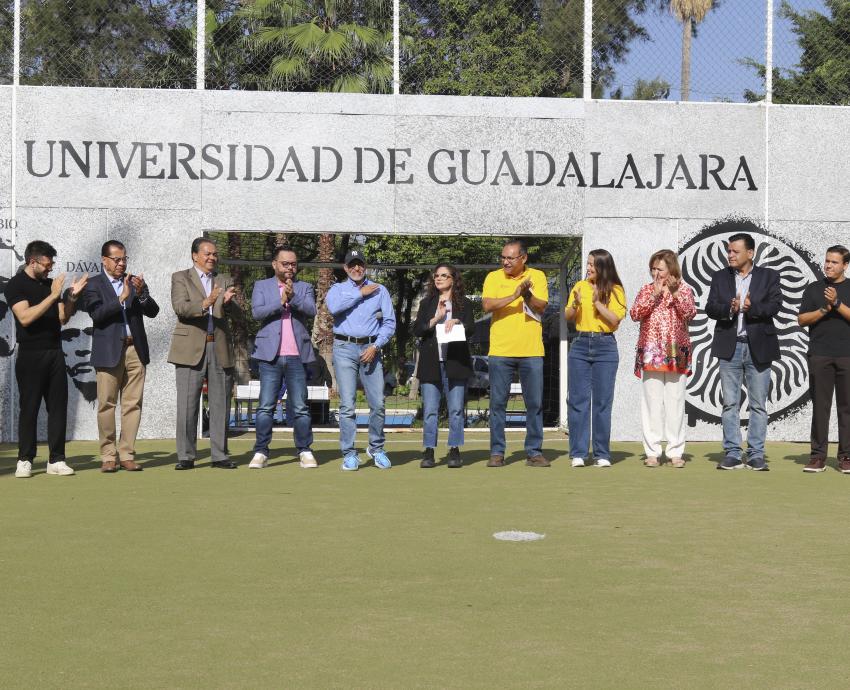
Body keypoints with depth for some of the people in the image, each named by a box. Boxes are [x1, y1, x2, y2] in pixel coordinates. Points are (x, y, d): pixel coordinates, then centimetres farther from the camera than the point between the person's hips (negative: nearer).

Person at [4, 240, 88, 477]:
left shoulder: (49, 284, 14)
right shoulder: (16, 285, -4)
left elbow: (63, 318, 13)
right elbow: (25, 317, -17)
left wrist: (72, 297, -3)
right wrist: (52, 296, -19)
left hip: (55, 353, 6)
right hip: (31, 355, -5)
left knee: (58, 406, 2)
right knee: (29, 407, -2)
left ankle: (56, 460, 5)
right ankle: (25, 460, 4)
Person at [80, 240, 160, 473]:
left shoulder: (135, 282, 14)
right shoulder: (93, 285, 3)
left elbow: (153, 312, 6)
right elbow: (97, 314, -12)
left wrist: (141, 293, -11)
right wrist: (121, 297, -19)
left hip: (135, 350, 3)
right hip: (109, 352, -3)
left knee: (133, 403, 1)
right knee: (107, 404, -2)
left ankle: (127, 454, 6)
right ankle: (108, 456, 5)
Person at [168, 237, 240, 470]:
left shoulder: (224, 281, 15)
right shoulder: (180, 278, 5)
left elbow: (235, 311, 2)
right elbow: (180, 307, -11)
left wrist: (227, 302, -21)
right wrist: (204, 304, -28)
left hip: (220, 348, 3)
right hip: (191, 350, -3)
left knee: (220, 405, 5)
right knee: (187, 405, -3)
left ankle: (219, 455, 11)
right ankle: (186, 457, 3)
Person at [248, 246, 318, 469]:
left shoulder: (304, 288, 14)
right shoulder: (261, 286, 12)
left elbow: (311, 310, -4)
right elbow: (257, 312, -4)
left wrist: (293, 297, -19)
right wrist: (280, 302, -16)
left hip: (297, 356, 1)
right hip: (270, 355, -1)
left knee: (299, 407, 1)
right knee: (266, 407, -3)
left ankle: (305, 451, 5)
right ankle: (261, 452, -1)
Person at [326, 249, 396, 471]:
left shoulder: (380, 291, 14)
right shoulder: (338, 289, 11)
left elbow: (389, 322, 6)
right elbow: (333, 306, -13)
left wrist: (375, 347, -7)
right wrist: (360, 293, -6)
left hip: (371, 348, 1)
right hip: (345, 348, -1)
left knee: (378, 403, -2)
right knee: (347, 404, -6)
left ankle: (376, 448, 15)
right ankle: (349, 454, -2)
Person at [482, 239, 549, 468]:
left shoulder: (537, 276, 5)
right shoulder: (493, 277, 4)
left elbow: (542, 307, -4)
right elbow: (487, 305, -11)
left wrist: (527, 295, -21)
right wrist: (514, 296, -19)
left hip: (531, 351, 0)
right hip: (500, 351, 0)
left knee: (535, 404, 4)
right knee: (497, 403, 2)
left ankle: (534, 452, 11)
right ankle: (497, 452, 8)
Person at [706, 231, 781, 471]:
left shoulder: (769, 276, 5)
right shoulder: (720, 277, 10)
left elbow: (774, 305, -7)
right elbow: (710, 308, 0)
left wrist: (751, 307, -21)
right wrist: (730, 308, -18)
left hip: (758, 347, -1)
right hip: (730, 347, 2)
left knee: (758, 404, 2)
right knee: (730, 404, 3)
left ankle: (756, 455, 7)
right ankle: (732, 454, 8)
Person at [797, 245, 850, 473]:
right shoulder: (814, 289, 11)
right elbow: (802, 320, 5)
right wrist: (823, 310, -8)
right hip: (819, 356, 1)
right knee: (820, 405, 0)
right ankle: (818, 456, 3)